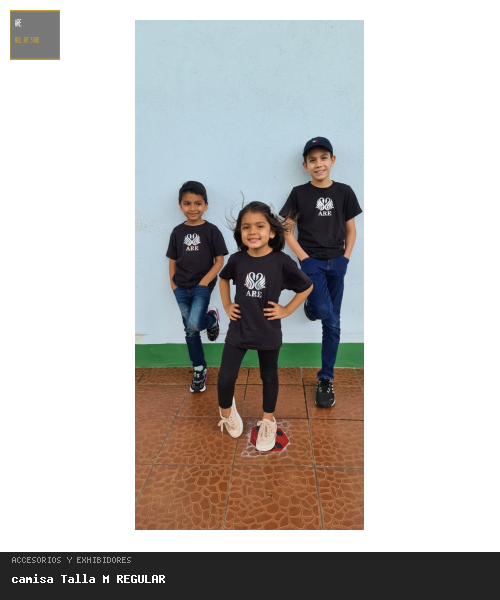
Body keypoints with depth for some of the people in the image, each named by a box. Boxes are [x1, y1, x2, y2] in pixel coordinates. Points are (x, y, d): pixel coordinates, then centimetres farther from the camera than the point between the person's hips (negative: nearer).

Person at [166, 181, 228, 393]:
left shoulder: (211, 230, -4)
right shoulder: (177, 232, 5)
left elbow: (219, 261, -5)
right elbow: (172, 261, 10)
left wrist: (204, 282, -13)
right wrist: (174, 286, 1)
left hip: (202, 286, -3)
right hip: (182, 288, 4)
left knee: (195, 325, -23)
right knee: (190, 332, 8)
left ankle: (212, 318, 12)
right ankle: (199, 371, 24)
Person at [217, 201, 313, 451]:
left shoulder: (282, 261, -16)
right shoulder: (237, 259, -8)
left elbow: (307, 287, -3)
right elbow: (223, 278, 15)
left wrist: (286, 310, -6)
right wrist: (226, 305, 7)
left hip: (268, 332, -1)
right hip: (238, 329, 2)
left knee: (269, 376, 16)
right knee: (225, 377, 0)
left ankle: (268, 421, 39)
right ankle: (226, 410, 34)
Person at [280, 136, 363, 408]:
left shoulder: (344, 192, 5)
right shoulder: (299, 193, -1)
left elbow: (351, 230, 10)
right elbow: (287, 231, 1)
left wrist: (345, 258, -2)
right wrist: (304, 258, -9)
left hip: (337, 264, 3)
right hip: (312, 262, -2)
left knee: (333, 324, 4)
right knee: (324, 312, -24)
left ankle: (325, 380, 16)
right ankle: (310, 305, 14)